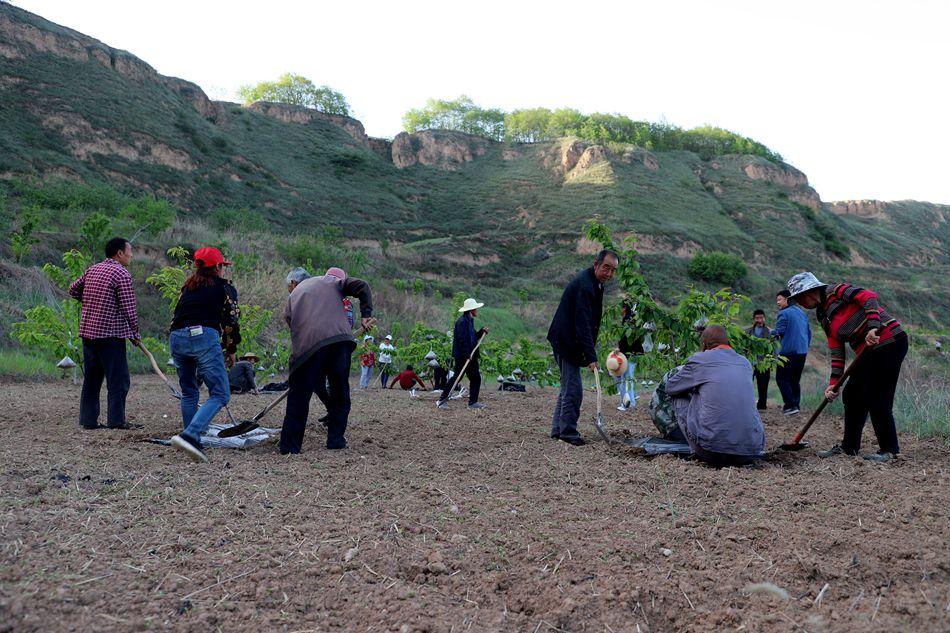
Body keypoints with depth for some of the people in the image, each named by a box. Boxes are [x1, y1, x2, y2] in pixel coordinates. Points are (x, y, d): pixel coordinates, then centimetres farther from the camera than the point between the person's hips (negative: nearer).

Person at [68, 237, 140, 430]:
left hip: (87, 331, 8)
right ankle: (116, 420, -1)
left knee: (91, 378, 12)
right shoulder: (121, 273, -10)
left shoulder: (92, 270, 13)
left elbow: (73, 289, 23)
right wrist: (135, 333, -4)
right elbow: (128, 307, -13)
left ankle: (88, 420, 15)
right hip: (110, 333, -8)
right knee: (118, 379, -1)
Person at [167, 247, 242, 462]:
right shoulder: (224, 288, 12)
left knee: (189, 393, 20)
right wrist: (231, 350, 19)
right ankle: (189, 436, -26)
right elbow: (230, 322, 8)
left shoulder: (187, 287, 27)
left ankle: (193, 444, 19)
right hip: (204, 336, -6)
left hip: (176, 338, 6)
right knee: (220, 394, -7)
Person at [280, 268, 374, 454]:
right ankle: (336, 441, 14)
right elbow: (362, 286, 7)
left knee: (299, 397, 5)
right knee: (340, 393, 13)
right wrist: (366, 315, 8)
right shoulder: (334, 282, 22)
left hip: (306, 346, 1)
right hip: (339, 339, -1)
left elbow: (288, 319, 25)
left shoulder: (295, 293, 32)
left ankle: (290, 447, 2)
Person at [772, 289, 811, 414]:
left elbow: (779, 332, -14)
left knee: (781, 378, -2)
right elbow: (809, 332, 19)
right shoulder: (802, 312, 16)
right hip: (803, 352, 8)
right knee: (795, 380, 15)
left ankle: (790, 405, -11)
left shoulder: (784, 314, -9)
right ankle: (796, 405, 13)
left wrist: (772, 333, 7)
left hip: (788, 352, -8)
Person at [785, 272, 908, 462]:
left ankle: (889, 450, 4)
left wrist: (873, 327, -30)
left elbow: (869, 297, -18)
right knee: (851, 395, 11)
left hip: (889, 342, -9)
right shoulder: (824, 317, 19)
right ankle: (849, 446, 22)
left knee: (877, 399, -8)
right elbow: (837, 352, 14)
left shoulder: (836, 291, -4)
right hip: (868, 352, 9)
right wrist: (834, 382, 6)